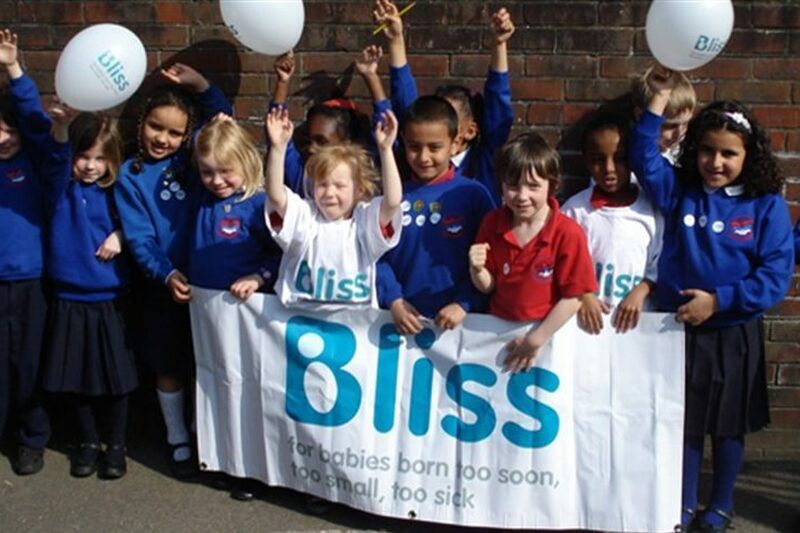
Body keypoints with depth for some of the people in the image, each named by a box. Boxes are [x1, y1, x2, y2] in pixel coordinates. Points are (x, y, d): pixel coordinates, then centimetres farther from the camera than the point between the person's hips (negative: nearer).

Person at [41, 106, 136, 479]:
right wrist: (60, 130, -46)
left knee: (115, 376, 5)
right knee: (73, 377, 9)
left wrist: (121, 235, -11)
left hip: (109, 299, 0)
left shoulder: (115, 192, 0)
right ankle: (88, 442, 27)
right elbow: (57, 161, -25)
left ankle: (116, 444, 22)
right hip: (68, 299, 0)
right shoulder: (60, 186, -3)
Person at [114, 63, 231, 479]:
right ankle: (178, 439, 26)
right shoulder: (130, 176, -4)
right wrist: (167, 275, -22)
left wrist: (200, 85, -9)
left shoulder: (190, 161, 1)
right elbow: (139, 239, -8)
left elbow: (224, 119, 5)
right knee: (169, 366, 10)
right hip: (163, 285, -2)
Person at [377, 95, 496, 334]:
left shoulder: (473, 194, -4)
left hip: (456, 319, -1)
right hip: (403, 317, 2)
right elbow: (378, 256, 1)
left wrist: (464, 304, -12)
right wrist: (394, 301, -10)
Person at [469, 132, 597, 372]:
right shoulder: (492, 223, -5)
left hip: (548, 335, -3)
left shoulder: (568, 234, -17)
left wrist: (535, 339, -15)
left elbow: (573, 298, -14)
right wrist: (477, 270, -19)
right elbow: (488, 287, 2)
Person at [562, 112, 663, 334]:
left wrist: (640, 292, -13)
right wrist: (581, 296, -16)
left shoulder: (651, 208, -2)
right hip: (588, 316, -1)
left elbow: (660, 263, 2)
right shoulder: (575, 208, -4)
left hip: (634, 317, 1)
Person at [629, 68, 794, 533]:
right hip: (679, 329, 2)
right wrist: (661, 98, -16)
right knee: (683, 422, 13)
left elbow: (776, 276, -12)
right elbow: (644, 159, -12)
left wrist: (719, 300, -19)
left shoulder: (767, 206, -7)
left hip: (734, 334, -1)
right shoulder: (679, 192, 0)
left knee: (729, 425, 14)